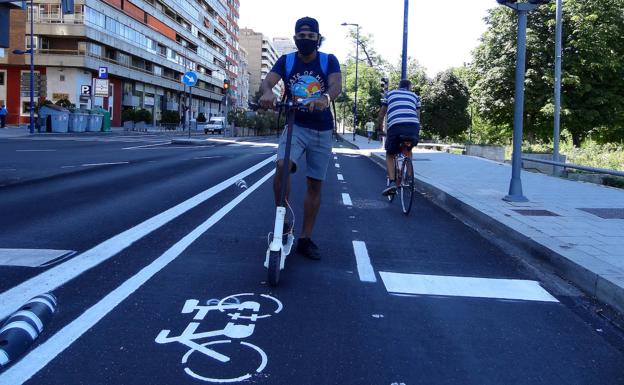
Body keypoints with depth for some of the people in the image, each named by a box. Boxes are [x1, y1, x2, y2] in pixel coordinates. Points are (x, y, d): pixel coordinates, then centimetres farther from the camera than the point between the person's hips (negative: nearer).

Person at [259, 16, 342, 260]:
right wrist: (267, 92, -40)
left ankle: (305, 239, 16)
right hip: (295, 126, 0)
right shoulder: (286, 61, 1)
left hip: (322, 131, 1)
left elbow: (336, 85, -21)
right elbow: (268, 81, -14)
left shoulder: (329, 61, -3)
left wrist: (325, 98, -45)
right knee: (282, 166, -28)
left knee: (315, 184, 5)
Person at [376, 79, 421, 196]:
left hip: (395, 127, -1)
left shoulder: (390, 94, 25)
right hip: (413, 127, 2)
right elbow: (418, 115, 23)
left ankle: (392, 182, -2)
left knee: (390, 155, 18)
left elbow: (381, 114, 28)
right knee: (408, 150, 33)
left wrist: (379, 128, 43)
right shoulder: (415, 96, 27)